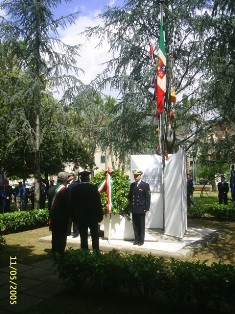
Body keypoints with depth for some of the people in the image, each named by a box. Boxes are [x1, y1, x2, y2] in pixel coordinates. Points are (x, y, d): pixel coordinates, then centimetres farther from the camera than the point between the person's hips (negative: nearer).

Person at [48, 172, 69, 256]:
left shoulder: (51, 189, 3)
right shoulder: (65, 190, -19)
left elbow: (49, 204, 10)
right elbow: (67, 204, -14)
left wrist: (51, 216, 19)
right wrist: (69, 215, 1)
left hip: (53, 217, 7)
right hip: (63, 217, -6)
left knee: (55, 235, 16)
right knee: (62, 236, 3)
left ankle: (54, 252, 24)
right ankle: (60, 252, 7)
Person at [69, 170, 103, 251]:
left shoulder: (74, 188, -2)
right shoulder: (93, 187, -12)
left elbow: (72, 203, 2)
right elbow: (98, 203, -10)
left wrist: (73, 217, 9)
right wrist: (100, 216, -1)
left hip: (80, 217, 2)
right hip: (92, 217, -2)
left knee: (83, 238, 9)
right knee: (95, 237, 9)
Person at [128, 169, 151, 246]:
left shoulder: (145, 185, -5)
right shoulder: (132, 185, 10)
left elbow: (148, 197, -7)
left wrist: (147, 208, -10)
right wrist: (130, 206, 8)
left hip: (141, 209, -4)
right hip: (134, 209, 4)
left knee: (141, 225, 4)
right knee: (135, 225, 9)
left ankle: (141, 240, 14)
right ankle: (136, 239, 18)